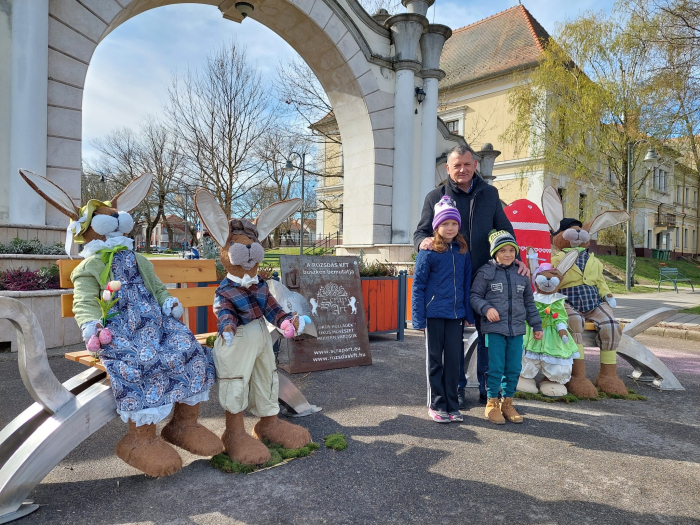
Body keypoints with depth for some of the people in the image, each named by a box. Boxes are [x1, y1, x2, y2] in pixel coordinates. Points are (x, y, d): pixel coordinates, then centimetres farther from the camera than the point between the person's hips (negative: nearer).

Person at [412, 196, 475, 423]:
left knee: (454, 359, 9)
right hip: (434, 313, -4)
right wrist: (418, 318, -9)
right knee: (435, 359, 8)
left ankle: (452, 405, 22)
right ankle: (436, 405, 21)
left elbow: (467, 283, 11)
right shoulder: (428, 253, -6)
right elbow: (418, 286, -5)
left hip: (456, 314, 4)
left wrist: (469, 313, 8)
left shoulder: (463, 252, 7)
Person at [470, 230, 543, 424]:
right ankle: (492, 404, 14)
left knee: (514, 368, 9)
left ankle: (507, 403, 24)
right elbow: (475, 296, -4)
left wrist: (536, 325, 18)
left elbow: (529, 302, 18)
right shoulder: (485, 272, -4)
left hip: (517, 329, 5)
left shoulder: (521, 274, 11)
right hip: (494, 328, -4)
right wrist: (486, 308, -22)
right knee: (496, 368, -1)